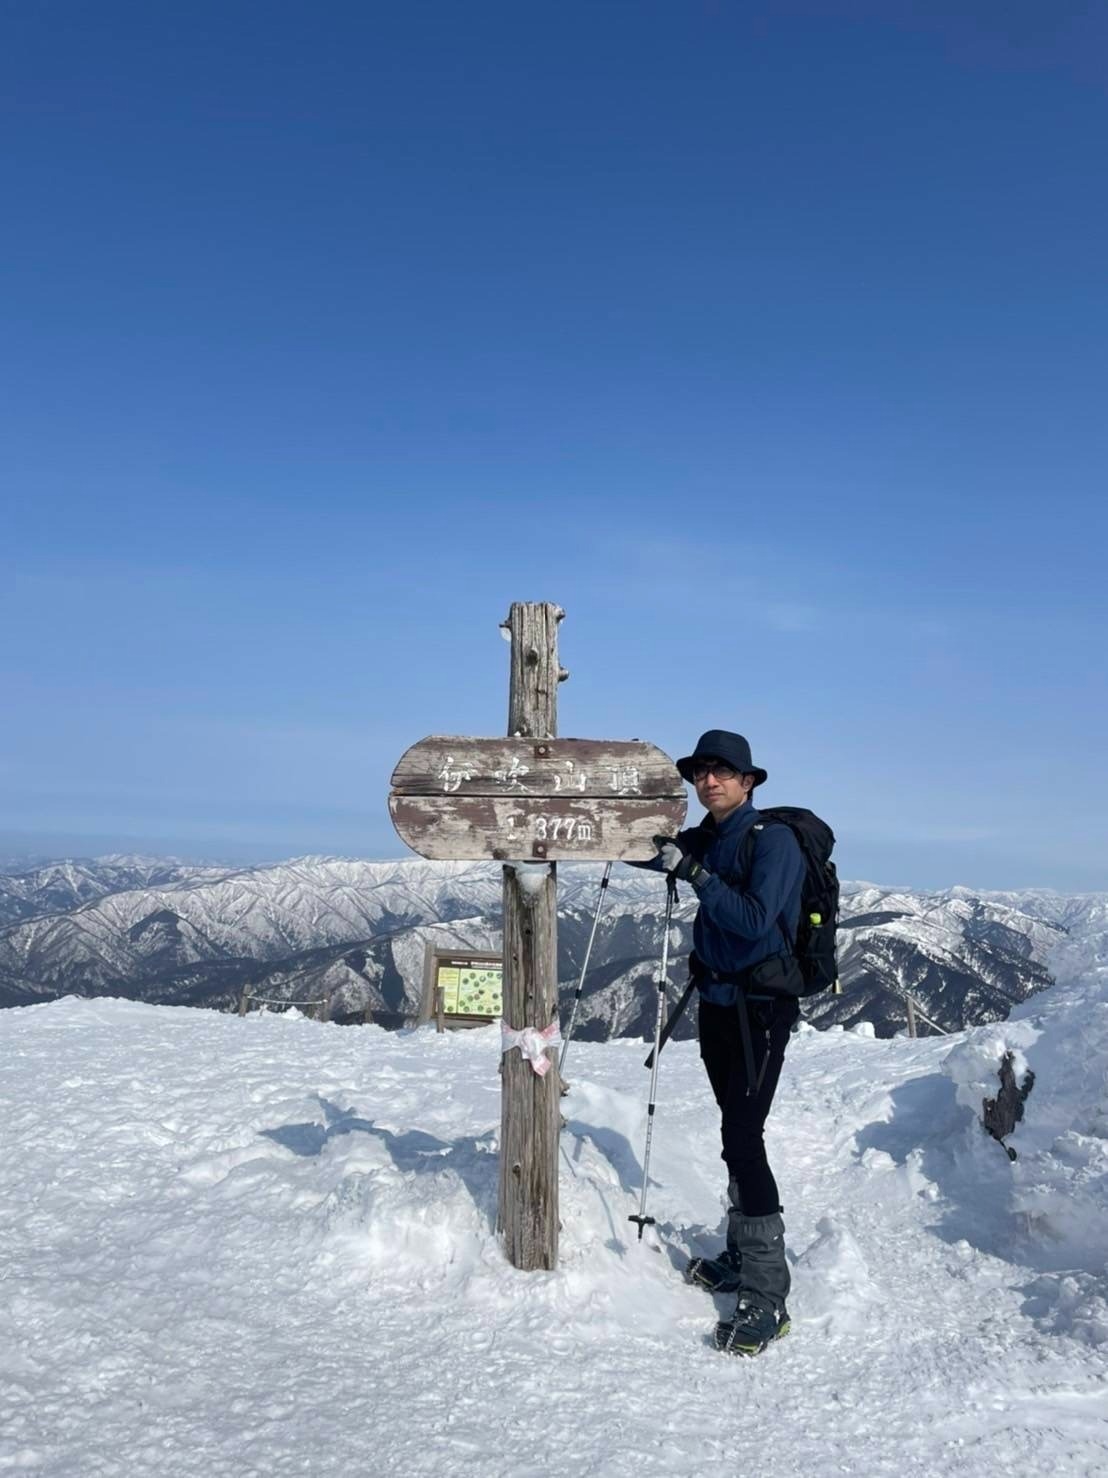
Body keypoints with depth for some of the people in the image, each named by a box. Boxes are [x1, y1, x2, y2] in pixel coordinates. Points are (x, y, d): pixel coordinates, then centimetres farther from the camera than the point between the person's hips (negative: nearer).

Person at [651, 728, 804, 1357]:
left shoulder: (773, 839, -13)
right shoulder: (705, 839, 8)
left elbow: (754, 920, -24)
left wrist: (694, 873, -26)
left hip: (761, 1008, -7)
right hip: (718, 1002, 8)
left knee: (743, 1140, -12)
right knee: (736, 1134, 16)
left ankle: (769, 1298, -4)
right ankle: (744, 1259, 31)